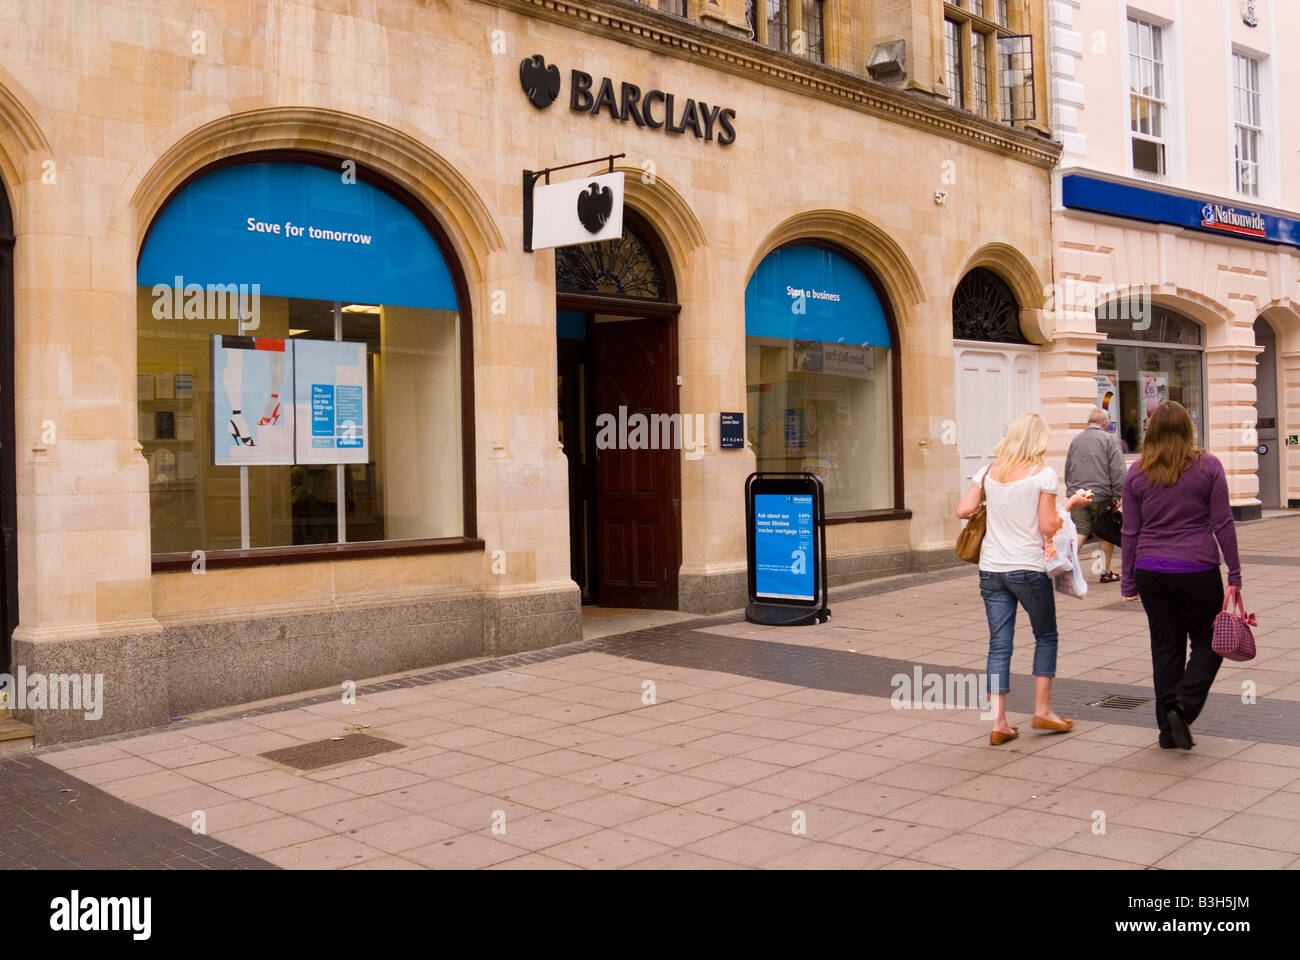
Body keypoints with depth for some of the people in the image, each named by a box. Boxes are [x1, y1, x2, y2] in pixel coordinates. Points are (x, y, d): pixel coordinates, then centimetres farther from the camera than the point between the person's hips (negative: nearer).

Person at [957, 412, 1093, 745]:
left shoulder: (989, 472, 5)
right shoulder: (1043, 474, -7)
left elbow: (963, 510, 1)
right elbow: (1048, 527, -10)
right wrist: (1071, 503, 4)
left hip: (991, 569, 4)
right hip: (1028, 568, -4)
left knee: (999, 644, 6)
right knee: (1046, 636, 17)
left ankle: (999, 723, 5)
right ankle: (1042, 710, 20)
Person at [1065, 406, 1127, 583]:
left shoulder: (1076, 440, 11)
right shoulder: (1109, 439, -3)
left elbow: (1067, 469, 17)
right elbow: (1117, 471, -9)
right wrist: (1116, 496, -6)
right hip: (1101, 495, -4)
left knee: (1080, 533, 5)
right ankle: (1106, 572, 14)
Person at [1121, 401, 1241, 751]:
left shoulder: (1137, 473, 3)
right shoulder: (1207, 466, -4)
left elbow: (1130, 532, 5)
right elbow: (1223, 524, -4)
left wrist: (1129, 581, 11)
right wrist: (1234, 573, 3)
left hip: (1151, 571, 3)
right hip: (1197, 570, -3)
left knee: (1165, 648, 10)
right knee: (1208, 642, 11)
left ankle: (1168, 730, 13)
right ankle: (1183, 706, -8)